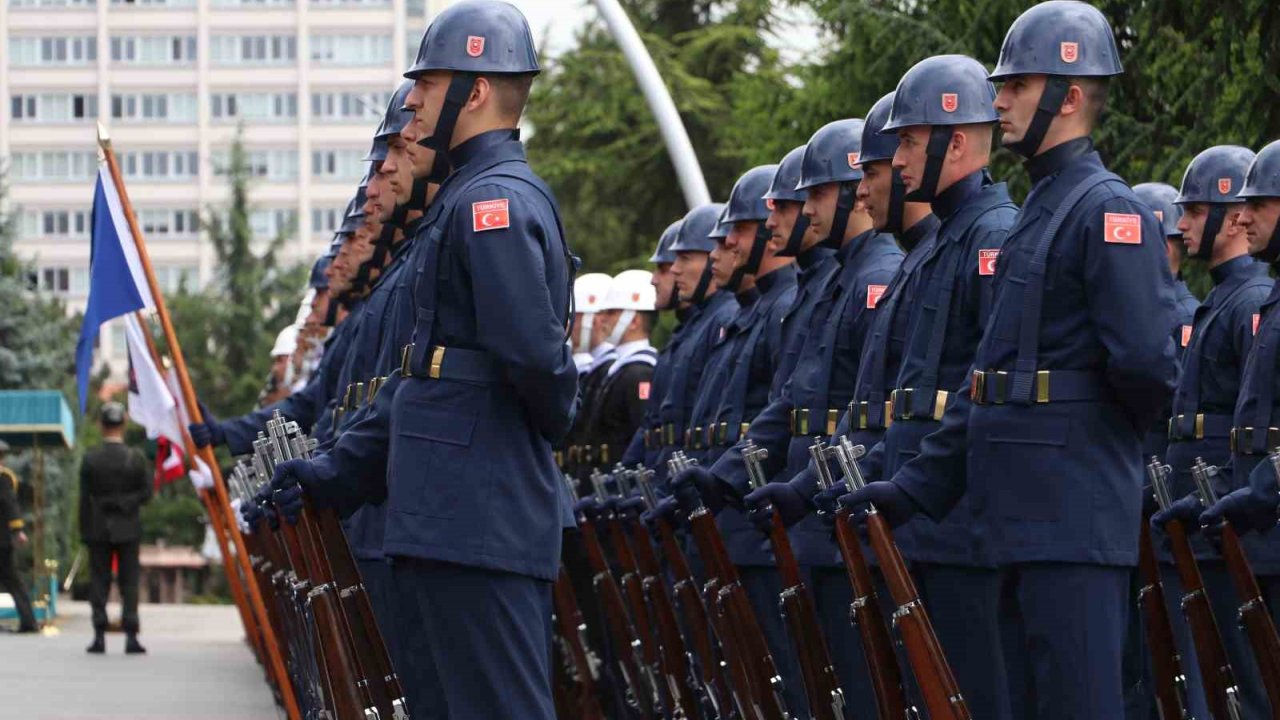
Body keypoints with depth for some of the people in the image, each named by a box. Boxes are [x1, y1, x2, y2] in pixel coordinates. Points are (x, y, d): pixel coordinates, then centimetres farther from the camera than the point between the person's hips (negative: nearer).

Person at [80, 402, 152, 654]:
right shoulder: (136, 459, -4)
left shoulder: (90, 459, -5)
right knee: (129, 583, 3)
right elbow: (145, 493, -4)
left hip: (98, 529, 0)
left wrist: (84, 531, 2)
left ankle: (99, 636, 1)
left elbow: (84, 499, -3)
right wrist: (125, 503, 8)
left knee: (98, 583, 4)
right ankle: (131, 636, -3)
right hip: (127, 529, 0)